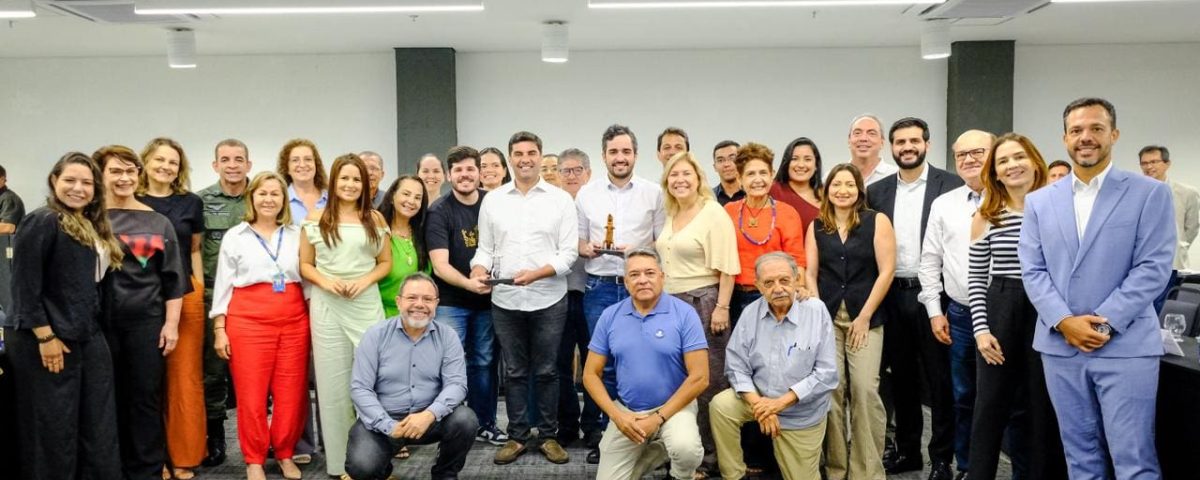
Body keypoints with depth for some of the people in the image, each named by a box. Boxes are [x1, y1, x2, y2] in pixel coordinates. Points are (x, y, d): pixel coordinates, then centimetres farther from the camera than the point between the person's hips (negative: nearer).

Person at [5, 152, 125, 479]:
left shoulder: (92, 228, 15)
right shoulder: (42, 222, -11)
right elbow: (25, 286, -16)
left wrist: (91, 329, 13)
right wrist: (45, 336, -19)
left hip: (88, 337, 8)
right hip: (47, 340, -8)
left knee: (99, 427, 9)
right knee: (53, 427, 2)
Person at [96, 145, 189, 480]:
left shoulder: (157, 222, 7)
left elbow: (172, 278, 7)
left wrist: (171, 323, 0)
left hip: (147, 321, 1)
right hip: (101, 321, -1)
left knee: (146, 398, 4)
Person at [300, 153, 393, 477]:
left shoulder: (375, 219, 7)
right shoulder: (316, 218, 5)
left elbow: (386, 262, 9)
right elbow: (304, 265, 7)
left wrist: (365, 280, -9)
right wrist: (325, 281, -12)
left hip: (367, 303, 1)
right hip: (327, 306, 0)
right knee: (333, 382, 3)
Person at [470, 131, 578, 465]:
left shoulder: (561, 199, 0)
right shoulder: (492, 200, 6)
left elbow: (569, 252, -4)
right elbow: (485, 248, 8)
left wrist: (537, 273, -18)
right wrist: (479, 270, -13)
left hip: (548, 300, -2)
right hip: (505, 301, 2)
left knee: (546, 371, 8)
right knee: (514, 371, 11)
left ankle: (549, 436, 21)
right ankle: (517, 436, 22)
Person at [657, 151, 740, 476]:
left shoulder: (714, 213, -9)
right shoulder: (671, 215, 14)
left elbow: (727, 267, -13)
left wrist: (722, 307, -17)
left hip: (703, 301, -7)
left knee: (709, 380, -1)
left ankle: (710, 455, 10)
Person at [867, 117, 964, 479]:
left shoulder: (950, 186, -4)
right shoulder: (877, 192, 7)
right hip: (892, 296, 4)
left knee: (939, 378, 5)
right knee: (901, 376, 13)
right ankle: (907, 450, 27)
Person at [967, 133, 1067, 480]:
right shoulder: (985, 217, 2)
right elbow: (976, 279, 3)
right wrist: (981, 329, -5)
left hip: (1047, 313, 0)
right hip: (1000, 313, 1)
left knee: (1044, 406, 9)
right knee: (990, 406, 6)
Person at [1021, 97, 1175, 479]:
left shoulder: (1150, 194, 1)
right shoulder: (1039, 201, 10)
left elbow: (1153, 268, -7)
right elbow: (1032, 270, 4)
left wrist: (1103, 324, -13)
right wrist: (1064, 321, -10)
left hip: (1126, 346, -3)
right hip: (1059, 346, 3)